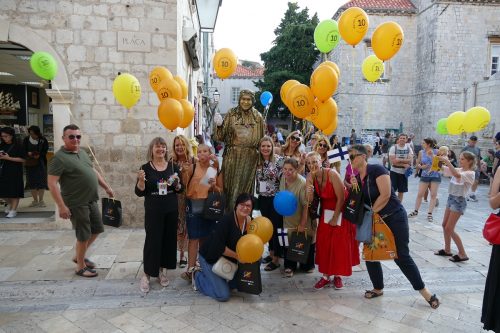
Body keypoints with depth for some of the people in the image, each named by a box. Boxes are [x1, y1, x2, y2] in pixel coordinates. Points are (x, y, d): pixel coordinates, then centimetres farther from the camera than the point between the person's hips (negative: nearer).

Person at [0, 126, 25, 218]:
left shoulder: (18, 146, -7)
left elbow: (22, 159, -12)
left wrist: (8, 158, -18)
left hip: (15, 171, -5)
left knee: (14, 191, 0)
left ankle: (13, 210, 10)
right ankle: (9, 204, 37)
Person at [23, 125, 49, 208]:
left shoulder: (43, 140, -6)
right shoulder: (26, 140, 1)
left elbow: (45, 151, -4)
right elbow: (23, 150, 4)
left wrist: (39, 155, -22)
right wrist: (28, 153, -17)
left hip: (40, 164, -2)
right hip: (30, 164, 2)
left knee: (41, 182, -2)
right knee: (32, 182, 6)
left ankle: (41, 200, 10)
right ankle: (35, 200, 18)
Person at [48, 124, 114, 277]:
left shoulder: (82, 152, 10)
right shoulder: (60, 158, -16)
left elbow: (93, 171, 20)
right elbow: (52, 183, -20)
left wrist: (106, 187, 18)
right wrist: (61, 206, -23)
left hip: (91, 200, 8)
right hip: (77, 203, -8)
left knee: (97, 229, 17)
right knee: (84, 236, 3)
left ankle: (78, 256, 36)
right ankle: (80, 267, 23)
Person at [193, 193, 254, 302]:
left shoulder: (250, 221, -7)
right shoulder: (227, 219, -28)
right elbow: (218, 246, -29)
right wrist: (237, 256, -22)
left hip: (227, 258, 7)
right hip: (210, 258, -7)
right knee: (223, 295, -9)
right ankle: (198, 277, 12)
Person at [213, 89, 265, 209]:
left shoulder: (257, 117, 5)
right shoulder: (232, 114, 2)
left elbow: (263, 138, 8)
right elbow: (221, 135, 1)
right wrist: (219, 125, -17)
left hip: (250, 157, 1)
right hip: (233, 155, 0)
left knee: (246, 185, 8)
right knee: (231, 184, 5)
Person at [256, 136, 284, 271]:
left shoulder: (279, 160, -12)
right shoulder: (258, 161, 2)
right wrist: (258, 193, 7)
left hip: (276, 198, -5)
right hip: (263, 198, 5)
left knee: (275, 227, 1)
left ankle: (276, 259, 12)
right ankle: (271, 252, 32)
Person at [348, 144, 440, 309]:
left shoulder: (377, 169, -17)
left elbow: (385, 194, -24)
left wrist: (371, 212, -16)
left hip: (394, 217, -7)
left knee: (401, 256, -3)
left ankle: (424, 290, 16)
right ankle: (378, 289, 26)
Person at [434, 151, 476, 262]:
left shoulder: (470, 174, -14)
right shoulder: (458, 170, 8)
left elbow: (457, 175, -34)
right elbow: (443, 169, 2)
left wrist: (447, 161, -35)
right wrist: (438, 161, -17)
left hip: (459, 201, -8)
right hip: (451, 198, 8)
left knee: (449, 229, -6)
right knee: (444, 225, 14)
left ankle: (462, 254, 5)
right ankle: (447, 250, 27)